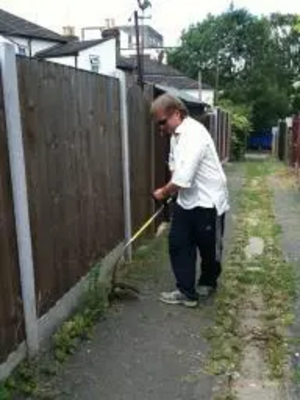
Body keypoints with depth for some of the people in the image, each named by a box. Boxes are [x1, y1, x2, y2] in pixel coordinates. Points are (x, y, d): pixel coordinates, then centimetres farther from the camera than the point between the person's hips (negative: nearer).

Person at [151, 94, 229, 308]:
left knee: (209, 248, 11)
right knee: (178, 245, 6)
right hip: (186, 201, 9)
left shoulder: (194, 134, -25)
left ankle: (208, 283, 36)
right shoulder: (176, 135, 7)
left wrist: (163, 192, -12)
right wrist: (171, 190, 6)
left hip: (208, 202, -8)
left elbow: (183, 178, -29)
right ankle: (187, 292, 16)